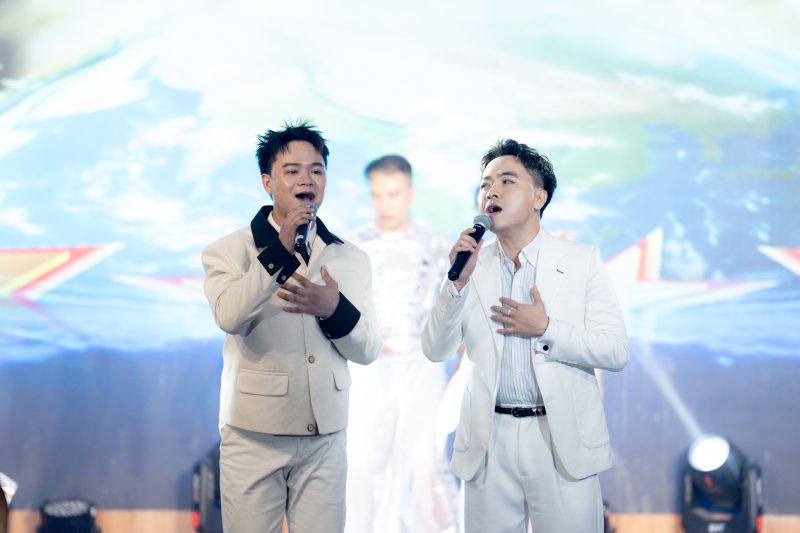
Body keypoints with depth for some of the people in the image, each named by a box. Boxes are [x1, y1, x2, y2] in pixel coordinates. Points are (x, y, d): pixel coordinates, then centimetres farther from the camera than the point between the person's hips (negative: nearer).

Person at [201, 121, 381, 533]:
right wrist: (280, 249, -24)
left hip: (325, 437, 3)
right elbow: (228, 316, -20)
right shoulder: (228, 250, -1)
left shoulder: (351, 259, 8)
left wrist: (334, 309, -15)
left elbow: (367, 350, 5)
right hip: (253, 436, -2)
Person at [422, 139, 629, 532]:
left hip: (563, 440, -2)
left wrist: (546, 329, -15)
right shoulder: (472, 264, 6)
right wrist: (457, 282, -13)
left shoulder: (582, 261, 0)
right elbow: (435, 351, 0)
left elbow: (617, 352, -4)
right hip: (488, 443, 2)